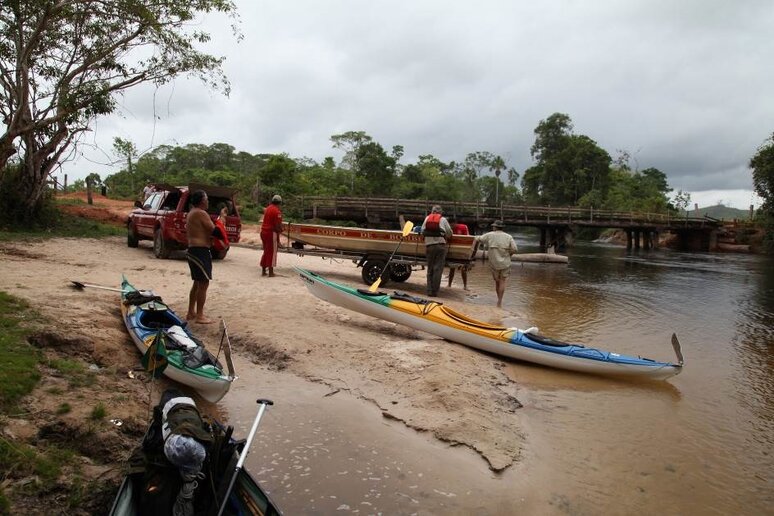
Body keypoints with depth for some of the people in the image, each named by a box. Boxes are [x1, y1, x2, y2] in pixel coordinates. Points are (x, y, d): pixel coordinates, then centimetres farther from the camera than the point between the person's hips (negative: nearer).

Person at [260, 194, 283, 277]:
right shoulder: (277, 211, -14)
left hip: (263, 231, 8)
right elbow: (278, 225, -17)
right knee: (272, 252, 0)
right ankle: (271, 272, 3)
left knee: (266, 251, 17)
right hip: (271, 233, -8)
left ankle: (263, 271, 21)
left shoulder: (267, 209, 13)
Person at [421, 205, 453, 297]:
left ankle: (429, 290, 9)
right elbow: (449, 233, 5)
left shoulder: (427, 218, 10)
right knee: (438, 269, -1)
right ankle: (434, 291, -2)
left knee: (430, 269, 11)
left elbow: (422, 231, 8)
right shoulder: (443, 219, 3)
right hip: (440, 245, -3)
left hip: (429, 245, 3)